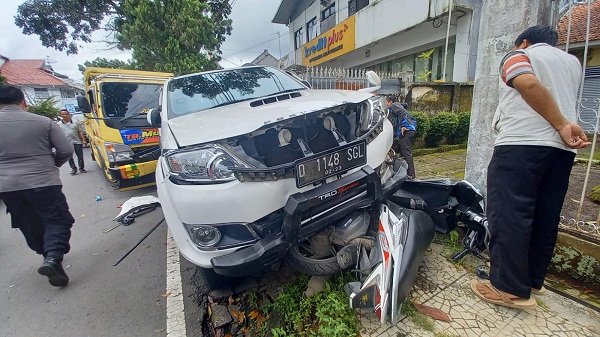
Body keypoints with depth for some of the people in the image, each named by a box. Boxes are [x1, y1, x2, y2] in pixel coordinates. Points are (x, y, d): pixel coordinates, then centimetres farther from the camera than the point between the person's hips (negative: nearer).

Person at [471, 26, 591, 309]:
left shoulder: (517, 56, 5)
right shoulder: (573, 62, 25)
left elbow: (530, 85, -14)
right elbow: (564, 99, 30)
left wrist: (562, 126, -12)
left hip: (520, 144, -7)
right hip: (562, 149, 8)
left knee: (509, 215, -7)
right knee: (545, 217, 11)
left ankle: (510, 289, -3)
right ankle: (533, 280, 21)